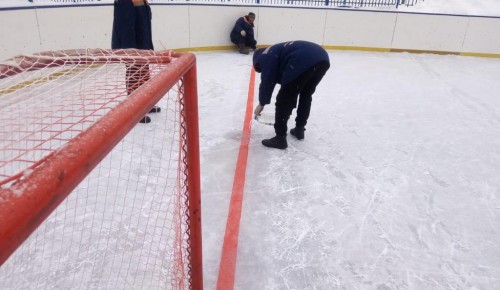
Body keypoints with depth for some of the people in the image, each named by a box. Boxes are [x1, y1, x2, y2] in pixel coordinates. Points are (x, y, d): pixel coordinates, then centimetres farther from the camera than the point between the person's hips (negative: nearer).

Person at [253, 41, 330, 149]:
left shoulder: (266, 56, 16)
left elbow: (267, 81, 9)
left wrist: (262, 103, 22)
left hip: (304, 63, -9)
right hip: (323, 59, 9)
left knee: (284, 99, 6)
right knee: (306, 95, 29)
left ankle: (280, 138, 9)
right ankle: (299, 129, 39)